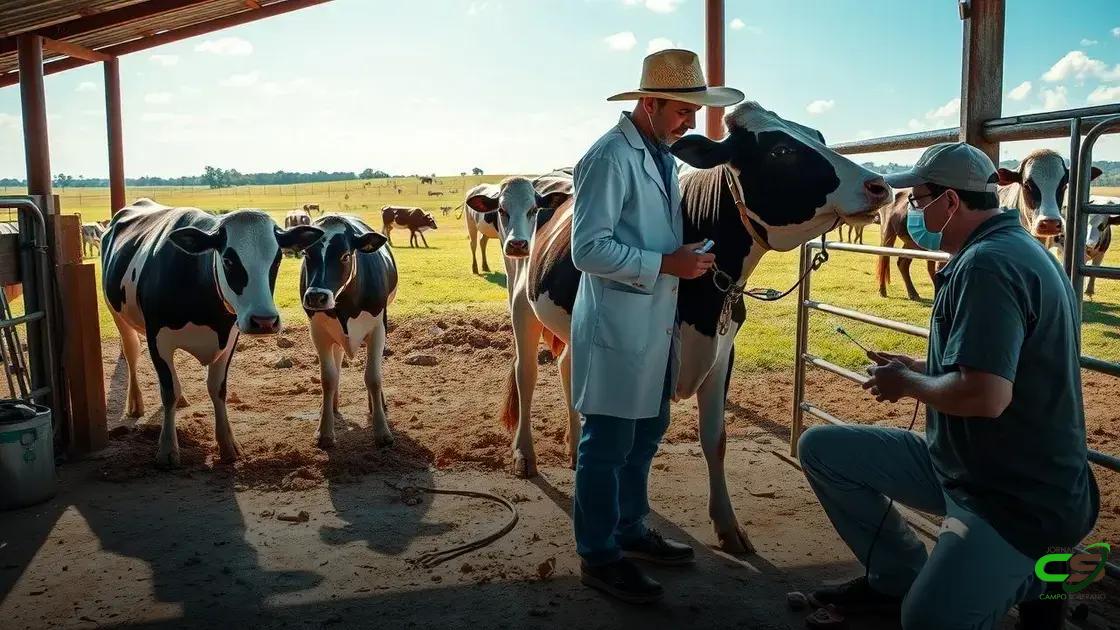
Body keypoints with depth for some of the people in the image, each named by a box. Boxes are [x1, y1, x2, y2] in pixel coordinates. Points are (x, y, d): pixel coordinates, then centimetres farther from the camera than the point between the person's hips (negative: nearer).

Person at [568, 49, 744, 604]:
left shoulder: (662, 156, 14)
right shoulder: (610, 157, -14)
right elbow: (588, 249, -20)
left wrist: (691, 254, 9)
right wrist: (666, 264, -21)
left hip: (657, 325, 9)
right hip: (616, 327, -9)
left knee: (646, 434, 19)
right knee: (607, 443, 2)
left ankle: (631, 531, 36)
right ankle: (598, 556, 16)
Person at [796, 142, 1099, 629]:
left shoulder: (987, 264, -24)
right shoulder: (1014, 248, 9)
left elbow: (984, 395, -35)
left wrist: (905, 383, -16)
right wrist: (918, 369, 9)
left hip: (1022, 497, -10)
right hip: (958, 461, 10)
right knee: (821, 448, 7)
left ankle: (1028, 581, 6)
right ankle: (897, 575, 17)